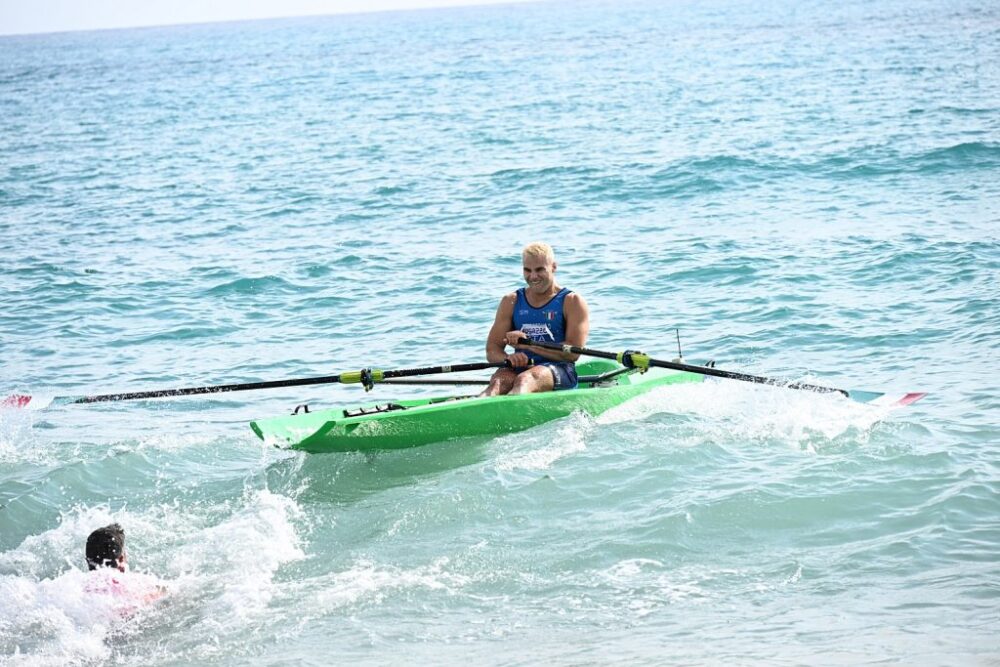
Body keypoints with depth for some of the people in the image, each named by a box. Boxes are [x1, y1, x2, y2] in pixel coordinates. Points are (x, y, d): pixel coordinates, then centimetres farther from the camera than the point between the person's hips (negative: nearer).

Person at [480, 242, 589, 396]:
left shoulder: (572, 302, 6)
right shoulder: (511, 302, 17)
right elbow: (492, 350, 9)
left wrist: (528, 344, -14)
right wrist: (508, 358, -17)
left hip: (560, 372, -3)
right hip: (520, 368, 3)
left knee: (525, 379, -37)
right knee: (498, 381, -32)